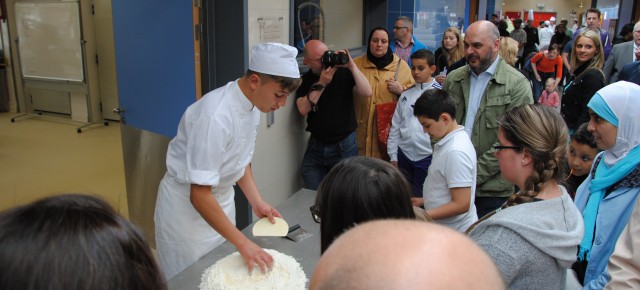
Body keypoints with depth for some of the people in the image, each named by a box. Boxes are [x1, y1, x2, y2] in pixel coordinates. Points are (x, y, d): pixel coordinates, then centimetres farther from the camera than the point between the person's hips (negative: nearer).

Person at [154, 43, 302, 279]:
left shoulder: (253, 104, -7)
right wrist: (242, 242, -30)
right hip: (187, 203, -7)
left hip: (222, 198, 7)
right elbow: (199, 194, -31)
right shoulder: (215, 116, -32)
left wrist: (257, 201, -3)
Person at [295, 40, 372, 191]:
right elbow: (303, 109, -12)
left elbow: (367, 92, -16)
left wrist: (351, 66, -21)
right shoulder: (305, 80, 2)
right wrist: (321, 84, -18)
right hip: (316, 146, 2)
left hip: (344, 146, -2)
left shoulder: (344, 73, -4)